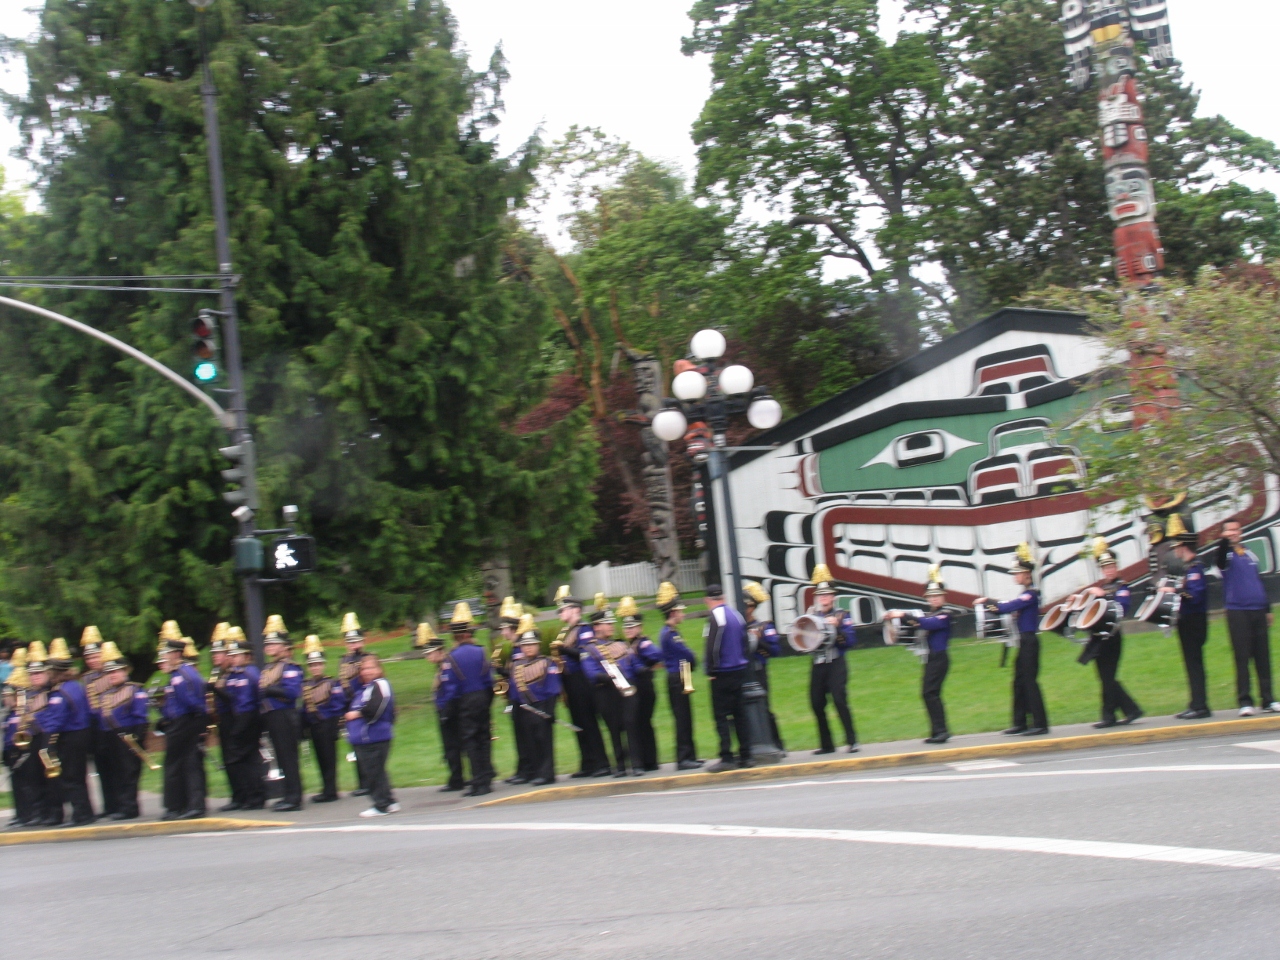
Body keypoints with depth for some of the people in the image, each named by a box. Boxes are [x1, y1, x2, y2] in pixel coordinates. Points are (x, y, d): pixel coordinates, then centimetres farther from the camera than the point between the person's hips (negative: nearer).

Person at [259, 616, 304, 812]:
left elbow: (291, 691, -21)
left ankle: (294, 797, -6)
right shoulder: (267, 669, 18)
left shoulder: (290, 668, -8)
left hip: (285, 717, -9)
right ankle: (290, 795, 15)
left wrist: (268, 689, -17)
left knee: (288, 757, -7)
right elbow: (261, 694, 19)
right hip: (271, 718, 9)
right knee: (281, 758, 10)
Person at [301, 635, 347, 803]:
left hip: (327, 726, -6)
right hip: (314, 727, 6)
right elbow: (304, 708, 12)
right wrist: (305, 727, 5)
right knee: (321, 759, 9)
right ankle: (328, 790, 16)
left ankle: (329, 791, -2)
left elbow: (338, 706, -9)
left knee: (329, 758, -4)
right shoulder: (305, 685, 11)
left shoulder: (332, 684, -4)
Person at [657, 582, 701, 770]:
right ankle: (683, 758, -6)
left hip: (680, 680, 10)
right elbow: (689, 656, -18)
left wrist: (689, 664, 0)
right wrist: (691, 664, 1)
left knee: (685, 719, 13)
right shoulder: (670, 635, -16)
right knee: (683, 719, -8)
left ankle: (689, 756, 19)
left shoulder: (671, 633, 16)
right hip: (678, 681, -10)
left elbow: (684, 656, 18)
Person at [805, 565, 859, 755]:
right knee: (817, 704, 3)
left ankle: (852, 741, -11)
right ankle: (826, 744, 14)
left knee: (839, 700, -16)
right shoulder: (811, 616, 12)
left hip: (836, 664, -4)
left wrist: (837, 626, -19)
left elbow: (850, 640, -6)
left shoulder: (842, 615, 3)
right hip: (817, 666, 4)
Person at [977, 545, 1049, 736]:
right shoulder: (1025, 595, 15)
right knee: (1019, 682, 10)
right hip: (1024, 642, 10)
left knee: (1030, 681, -7)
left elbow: (1007, 608, -21)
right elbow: (1010, 609, 13)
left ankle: (1040, 724, -4)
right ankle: (1020, 723, 15)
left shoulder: (1031, 594, -15)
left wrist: (986, 601, -11)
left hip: (1029, 642, -10)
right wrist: (990, 604, 0)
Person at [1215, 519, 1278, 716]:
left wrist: (1267, 608, 21)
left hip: (1258, 611, 5)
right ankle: (1245, 701, -6)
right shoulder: (1226, 556, 1)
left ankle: (1268, 699, 7)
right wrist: (1225, 540, -44)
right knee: (1242, 658, -7)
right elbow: (1220, 556, -24)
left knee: (1263, 657, 4)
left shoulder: (1250, 554, 18)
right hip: (1237, 612, -5)